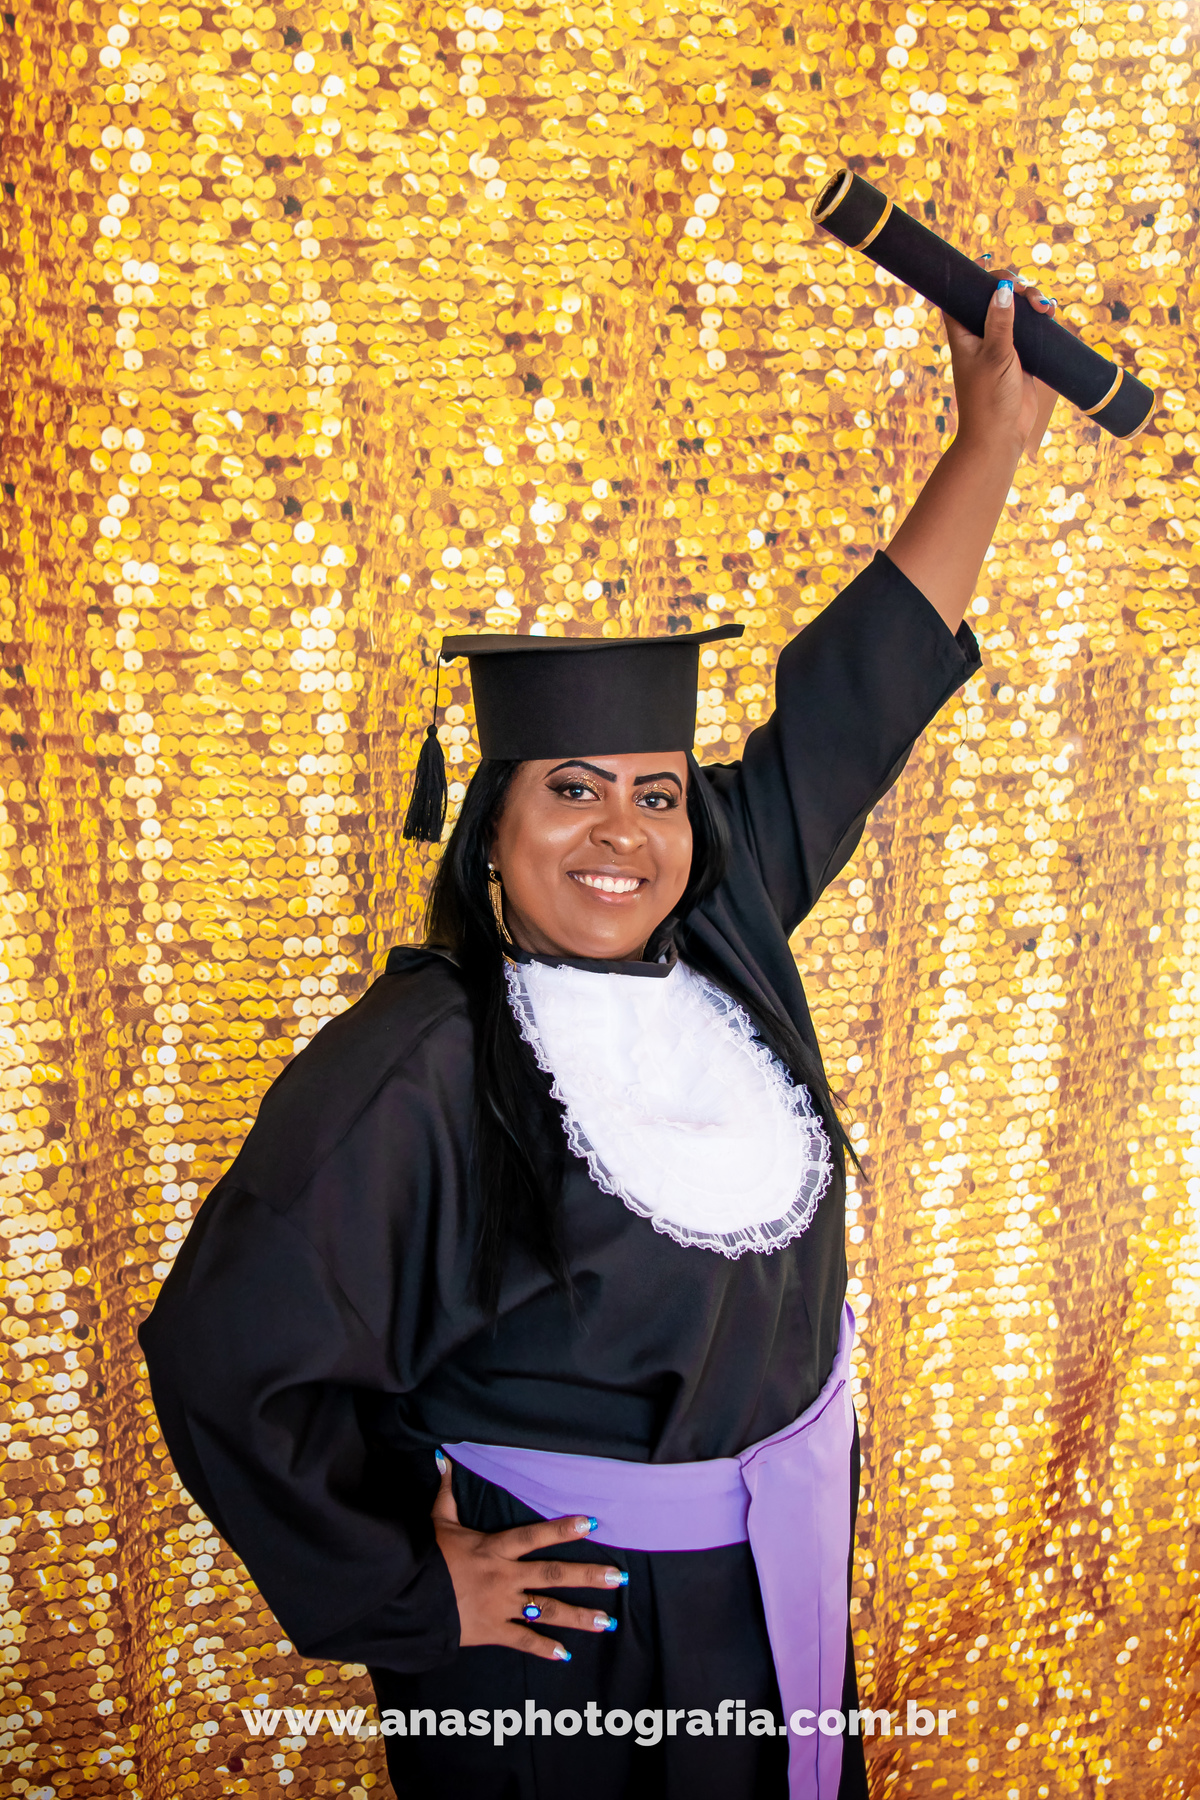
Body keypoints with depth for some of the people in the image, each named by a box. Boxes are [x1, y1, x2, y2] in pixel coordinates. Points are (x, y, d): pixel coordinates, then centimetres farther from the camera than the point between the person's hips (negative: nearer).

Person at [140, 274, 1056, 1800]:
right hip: (560, 1618, -6)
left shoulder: (720, 926, -9)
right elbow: (222, 1352, -22)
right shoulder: (416, 1074, -26)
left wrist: (992, 440, 0)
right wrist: (409, 1587, -14)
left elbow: (858, 690, -4)